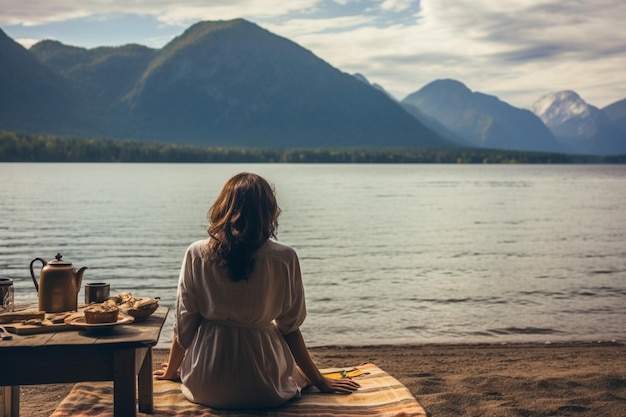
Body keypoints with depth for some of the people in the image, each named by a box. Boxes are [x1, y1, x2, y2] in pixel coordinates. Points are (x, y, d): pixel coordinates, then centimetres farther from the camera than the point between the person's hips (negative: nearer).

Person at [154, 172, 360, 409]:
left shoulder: (196, 255, -9)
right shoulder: (284, 258, -12)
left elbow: (184, 326, -1)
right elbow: (289, 328, -4)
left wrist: (171, 371, 19)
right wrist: (321, 382, 10)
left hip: (205, 387, 2)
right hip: (263, 389, -1)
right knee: (299, 371, 32)